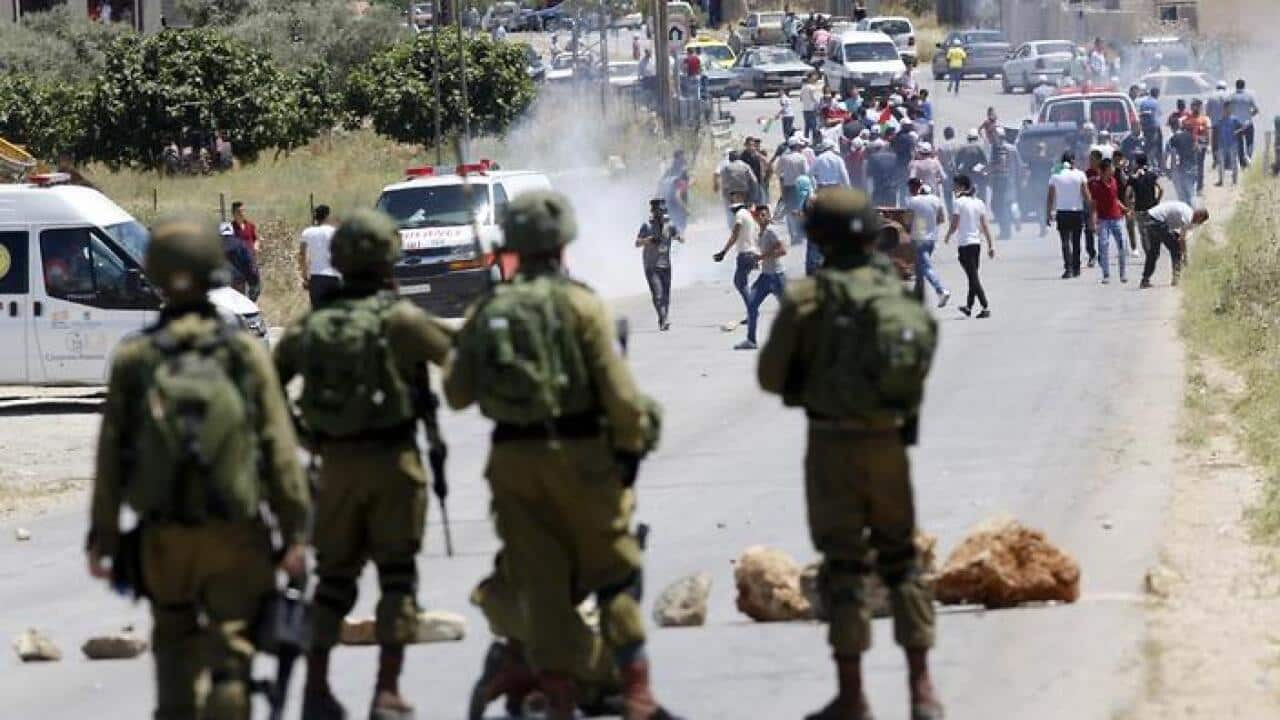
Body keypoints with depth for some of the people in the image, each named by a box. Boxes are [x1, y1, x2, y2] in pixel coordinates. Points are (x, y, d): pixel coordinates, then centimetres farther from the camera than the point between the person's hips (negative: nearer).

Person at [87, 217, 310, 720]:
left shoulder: (132, 360, -4)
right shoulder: (246, 355, -6)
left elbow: (110, 456, -2)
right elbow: (280, 451, -7)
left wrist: (102, 537, 5)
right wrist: (295, 532, -1)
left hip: (163, 535, 1)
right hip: (235, 536, -1)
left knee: (174, 642, 20)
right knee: (230, 654, 1)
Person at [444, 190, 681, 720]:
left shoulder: (485, 311, 4)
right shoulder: (579, 305, -8)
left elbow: (457, 393, 9)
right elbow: (619, 392, -11)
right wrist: (634, 443, 2)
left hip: (512, 458, 4)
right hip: (578, 455, -4)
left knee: (540, 582, 8)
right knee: (615, 573, 7)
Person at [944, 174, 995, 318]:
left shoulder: (959, 202, -10)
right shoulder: (979, 202, 7)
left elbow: (954, 226, -10)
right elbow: (985, 226, 7)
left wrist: (947, 237, 8)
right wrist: (991, 245, 9)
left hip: (965, 243, -7)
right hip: (977, 242, 7)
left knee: (973, 277, -7)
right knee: (973, 276, 17)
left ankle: (985, 307, -16)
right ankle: (969, 307, 29)